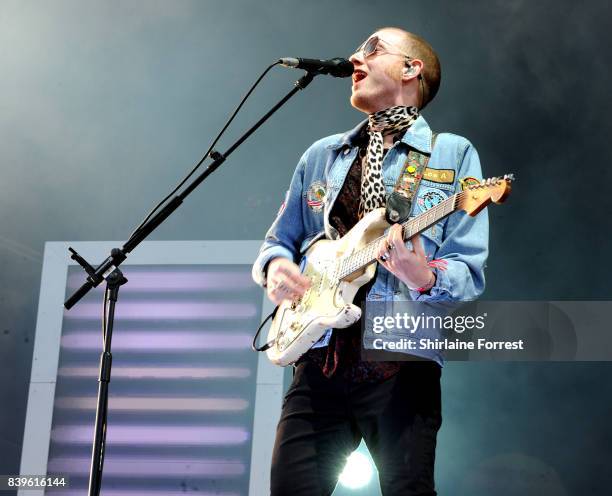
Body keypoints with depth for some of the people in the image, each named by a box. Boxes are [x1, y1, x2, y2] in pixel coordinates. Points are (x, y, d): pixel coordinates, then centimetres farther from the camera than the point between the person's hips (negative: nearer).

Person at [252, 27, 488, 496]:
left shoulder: (453, 154, 5)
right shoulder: (321, 155, 18)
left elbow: (470, 272, -2)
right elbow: (280, 239, 24)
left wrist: (423, 278, -23)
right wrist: (275, 264, 0)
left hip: (401, 362, -4)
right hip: (320, 357, 4)